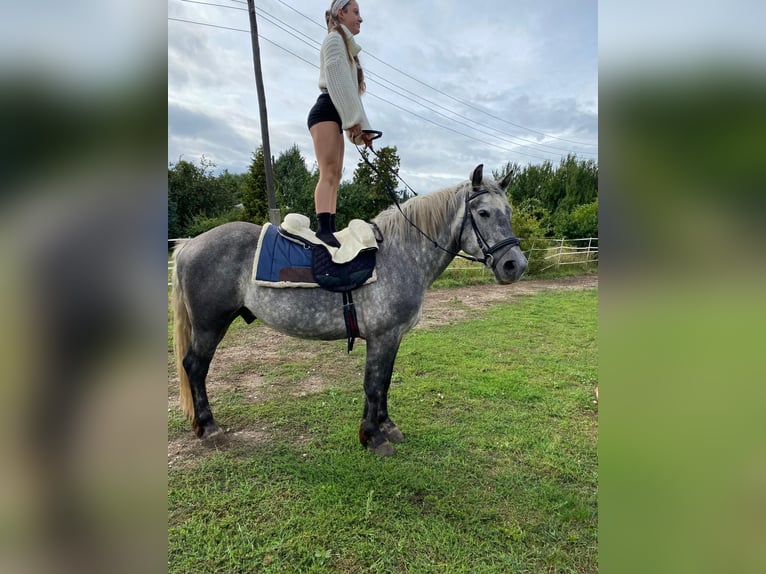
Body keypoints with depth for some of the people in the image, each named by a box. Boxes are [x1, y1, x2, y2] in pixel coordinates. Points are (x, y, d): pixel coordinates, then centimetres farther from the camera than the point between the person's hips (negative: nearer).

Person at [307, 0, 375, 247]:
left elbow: (348, 88, 24)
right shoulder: (335, 39, 4)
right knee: (328, 173, -23)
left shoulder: (346, 46, 33)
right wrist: (356, 121, -14)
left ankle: (329, 231, -6)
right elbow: (337, 82, -10)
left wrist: (359, 128, 14)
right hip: (326, 111, -9)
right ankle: (323, 229, -34)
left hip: (335, 115, 9)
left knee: (334, 176, -1)